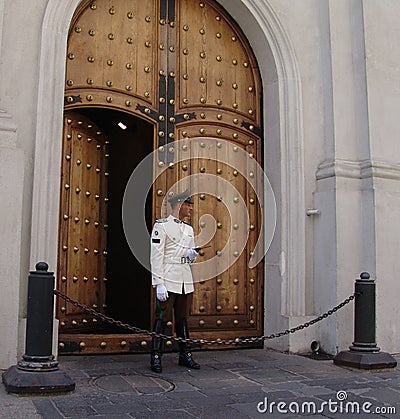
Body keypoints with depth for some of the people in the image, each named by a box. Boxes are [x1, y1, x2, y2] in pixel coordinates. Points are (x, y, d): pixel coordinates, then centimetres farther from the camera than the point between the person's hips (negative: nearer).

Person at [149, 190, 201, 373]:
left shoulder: (189, 229, 17)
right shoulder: (162, 225, -5)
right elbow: (156, 256, -11)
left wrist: (192, 255, -1)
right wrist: (159, 283, -17)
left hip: (186, 282, 7)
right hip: (168, 281, -7)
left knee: (183, 319, 13)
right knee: (163, 319, -4)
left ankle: (185, 355, 20)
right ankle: (156, 357, 4)